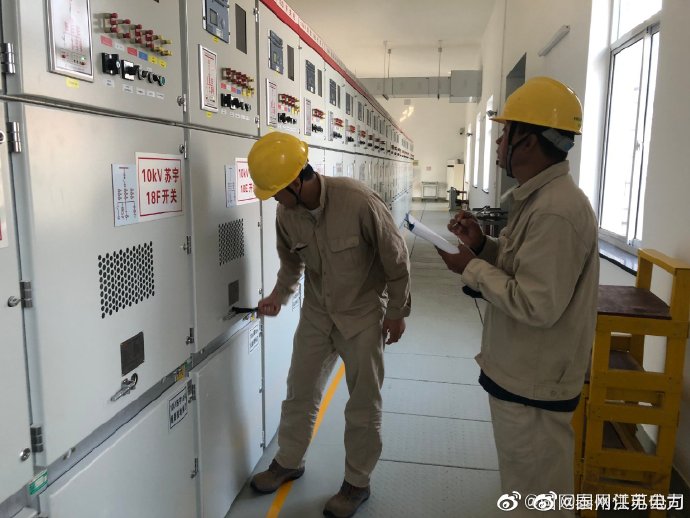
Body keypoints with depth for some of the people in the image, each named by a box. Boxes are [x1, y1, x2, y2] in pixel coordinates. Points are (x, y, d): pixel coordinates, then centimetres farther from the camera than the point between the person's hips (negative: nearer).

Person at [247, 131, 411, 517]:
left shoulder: (359, 201, -27)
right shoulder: (286, 213, -10)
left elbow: (396, 257, -15)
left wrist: (397, 311, -8)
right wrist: (279, 296, -7)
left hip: (363, 315, -4)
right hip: (316, 313, 5)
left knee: (363, 405, 7)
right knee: (300, 392, 15)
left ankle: (358, 483, 28)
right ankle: (289, 461, 39)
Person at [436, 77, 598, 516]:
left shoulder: (556, 210, -27)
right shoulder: (540, 198, 7)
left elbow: (537, 304, -29)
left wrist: (471, 267, -19)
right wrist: (482, 245, -2)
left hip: (533, 384, -10)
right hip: (521, 372, 10)